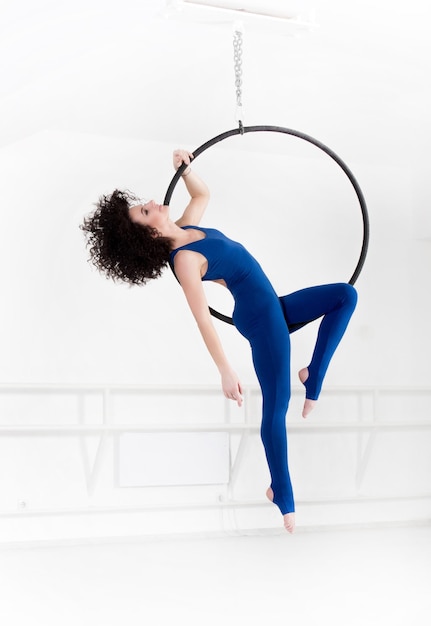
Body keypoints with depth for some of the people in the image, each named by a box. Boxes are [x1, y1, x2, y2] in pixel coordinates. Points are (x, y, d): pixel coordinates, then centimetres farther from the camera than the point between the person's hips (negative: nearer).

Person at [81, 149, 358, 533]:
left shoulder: (186, 228, 2)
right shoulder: (184, 259, -23)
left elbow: (203, 194, 21)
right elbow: (203, 318, -28)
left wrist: (184, 167, 2)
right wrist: (226, 371, -32)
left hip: (273, 306, 9)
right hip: (260, 316, -9)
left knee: (346, 295, 11)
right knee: (276, 407, -9)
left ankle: (312, 380, 4)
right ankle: (283, 498, -1)